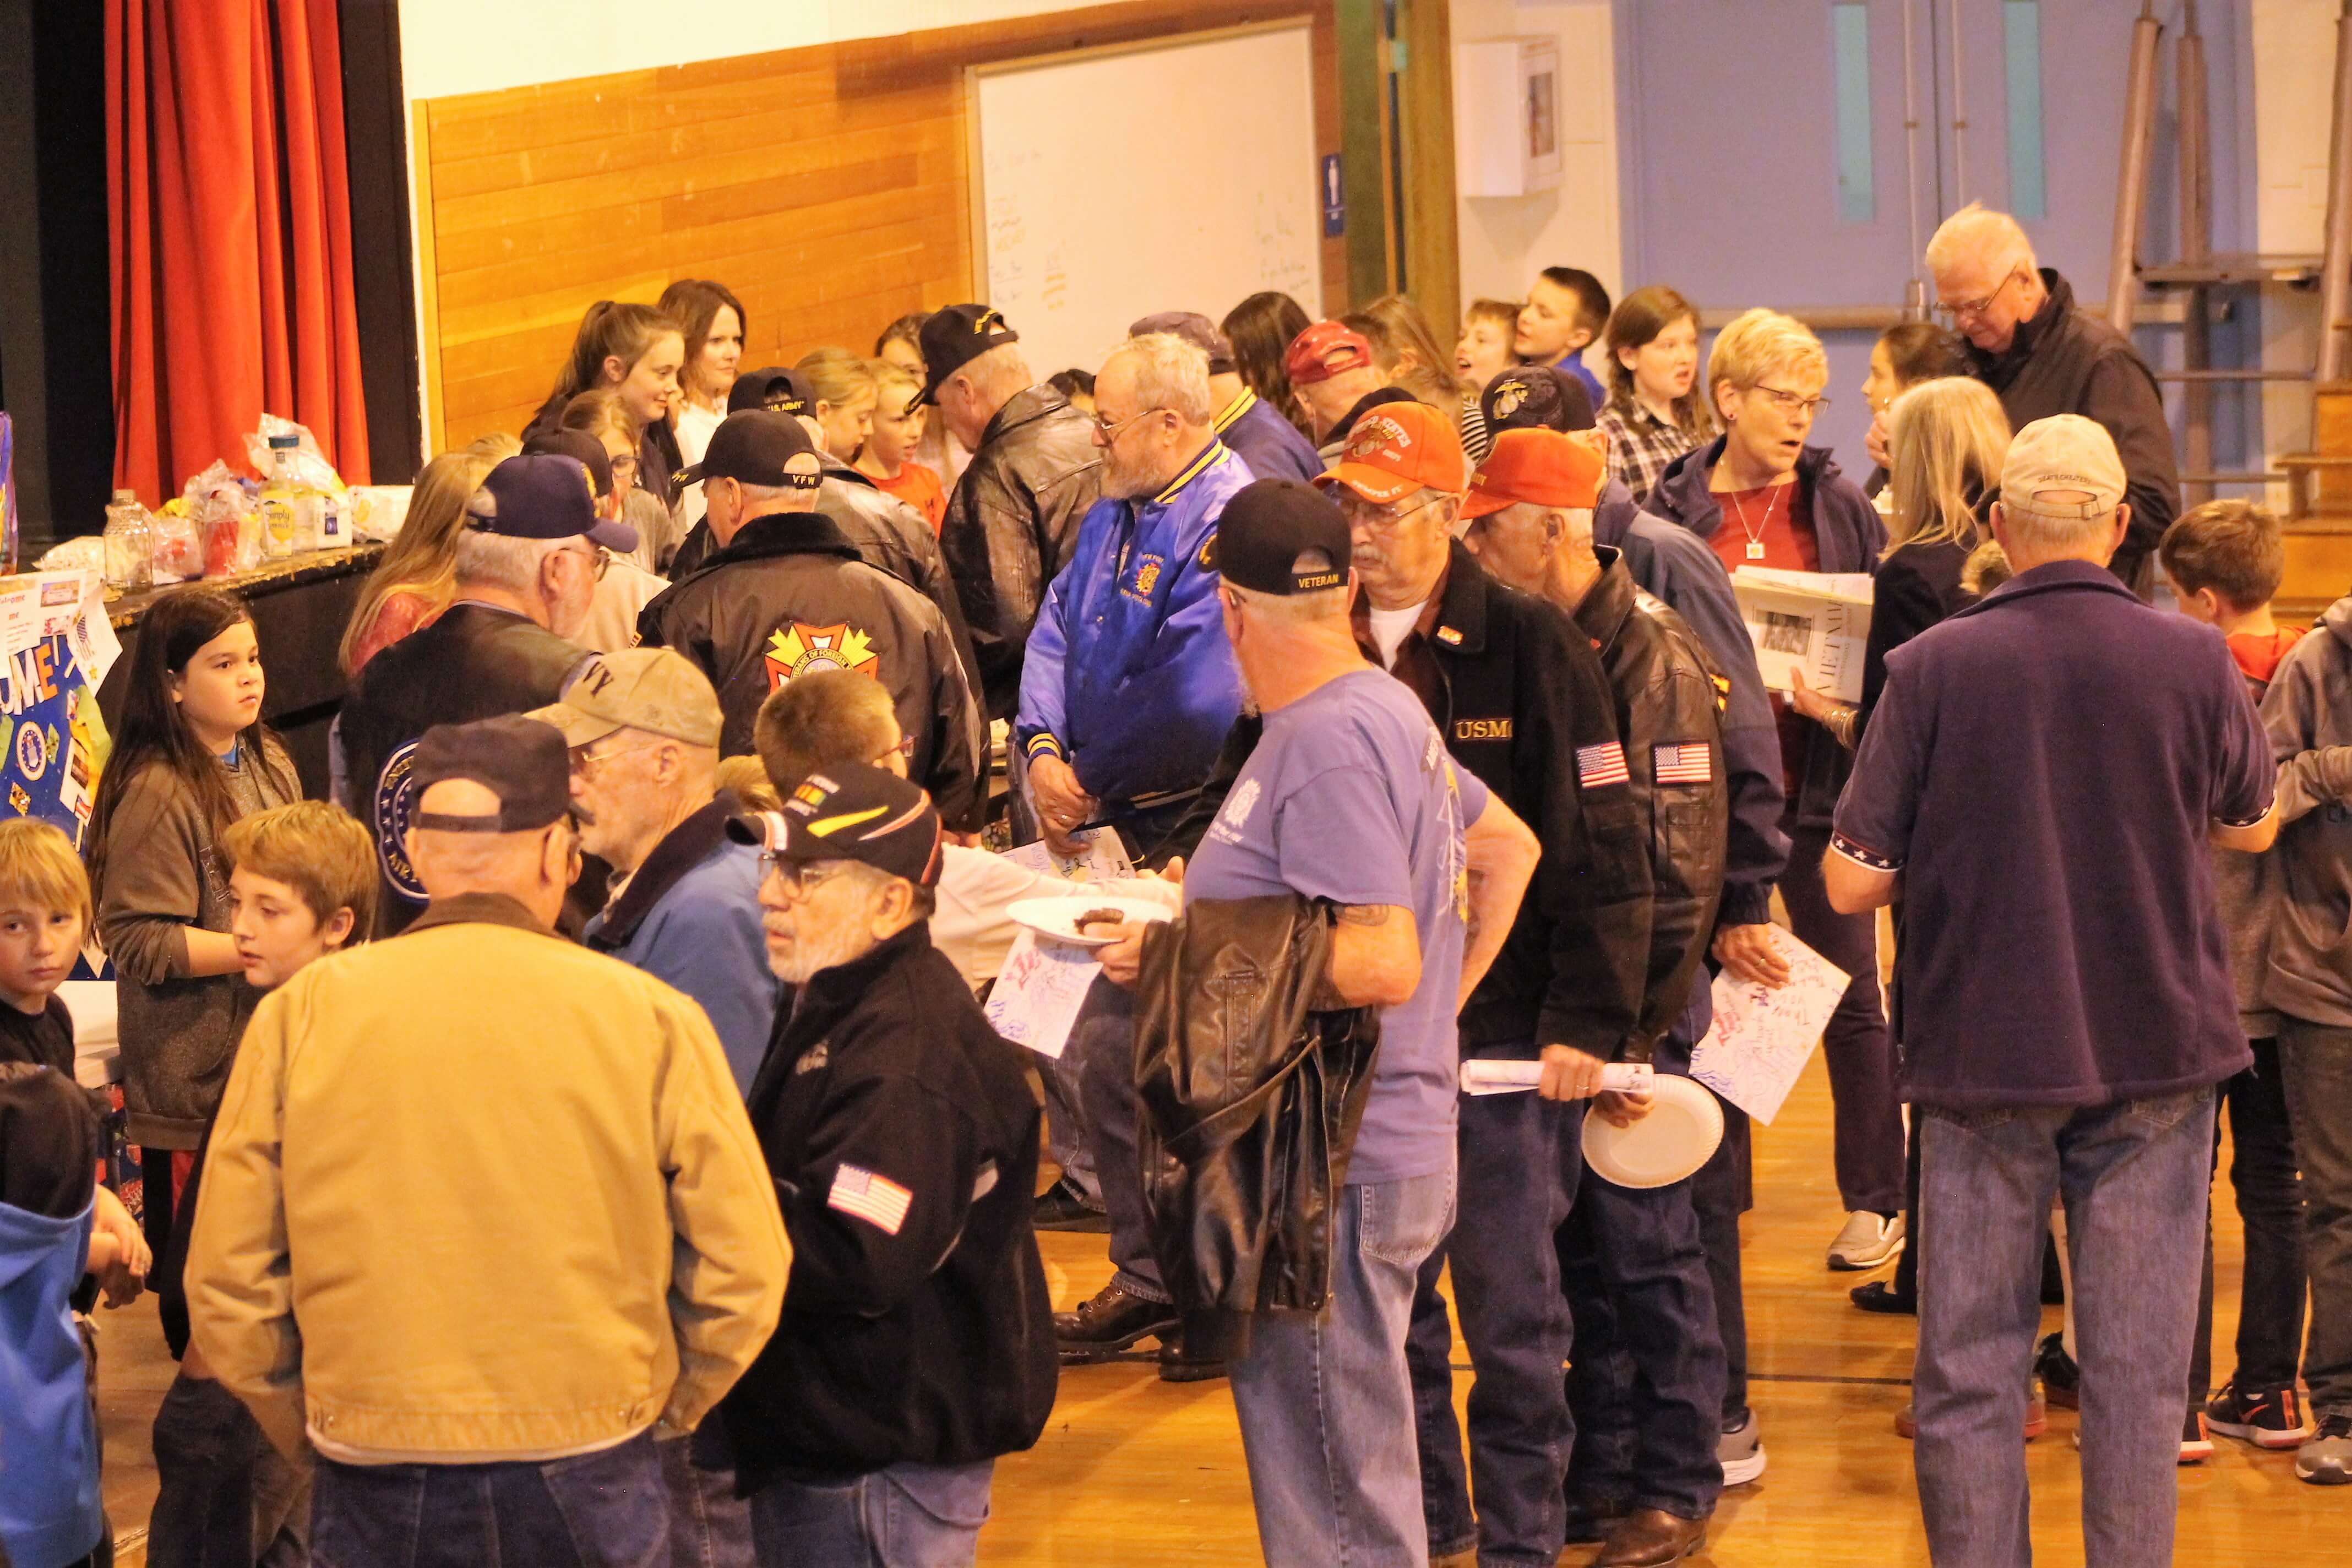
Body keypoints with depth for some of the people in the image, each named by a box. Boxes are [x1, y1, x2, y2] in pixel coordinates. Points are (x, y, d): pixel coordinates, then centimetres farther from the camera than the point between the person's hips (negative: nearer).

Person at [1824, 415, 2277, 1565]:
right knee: (2136, 1364, 6)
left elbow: (1852, 882, -9)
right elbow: (2251, 826, 12)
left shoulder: (1932, 669, -10)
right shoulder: (2193, 661, -6)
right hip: (2156, 1046, 1)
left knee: (1969, 1363, 7)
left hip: (1982, 1047, -1)